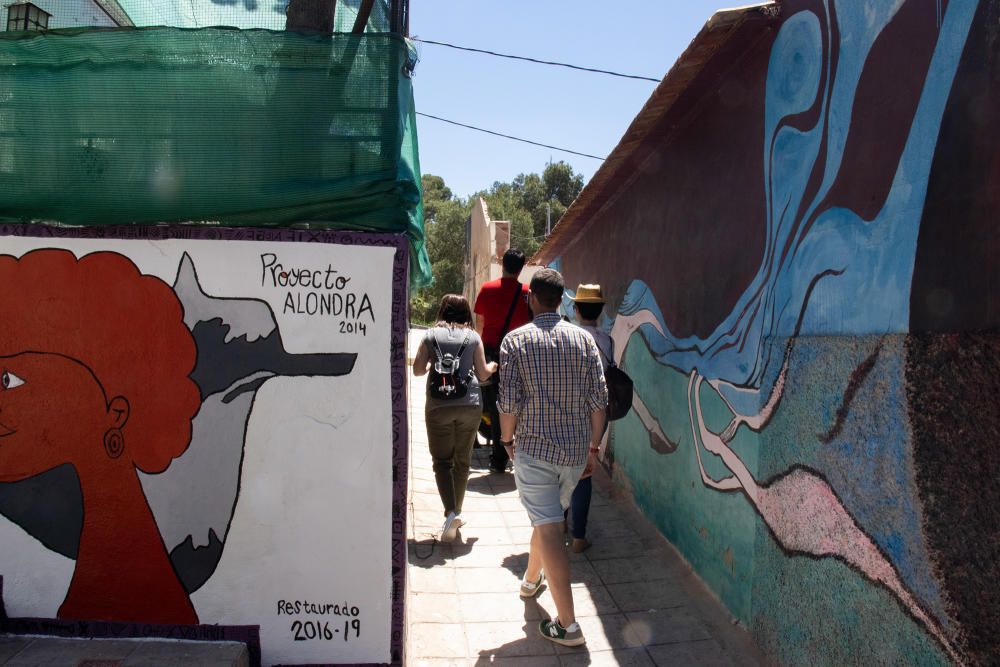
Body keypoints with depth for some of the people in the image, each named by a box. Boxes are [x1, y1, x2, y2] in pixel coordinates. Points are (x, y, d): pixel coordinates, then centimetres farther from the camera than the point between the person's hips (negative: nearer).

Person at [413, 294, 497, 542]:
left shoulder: (432, 335, 3)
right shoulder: (473, 337, 3)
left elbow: (417, 370, 4)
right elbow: (483, 373, 5)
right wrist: (493, 367, 27)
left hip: (439, 406, -1)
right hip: (470, 405, 1)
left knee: (442, 461, 6)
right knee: (462, 461, 15)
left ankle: (451, 512, -12)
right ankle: (456, 513, 24)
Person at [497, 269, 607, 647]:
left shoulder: (516, 340, -7)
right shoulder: (583, 339, 1)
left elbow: (509, 400, -10)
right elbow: (599, 398, -1)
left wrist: (507, 438, 6)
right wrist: (593, 445, 9)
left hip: (534, 448, -4)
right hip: (575, 449, 4)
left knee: (549, 529, -1)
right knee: (548, 517, 24)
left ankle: (568, 625, 0)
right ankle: (531, 579, 46)